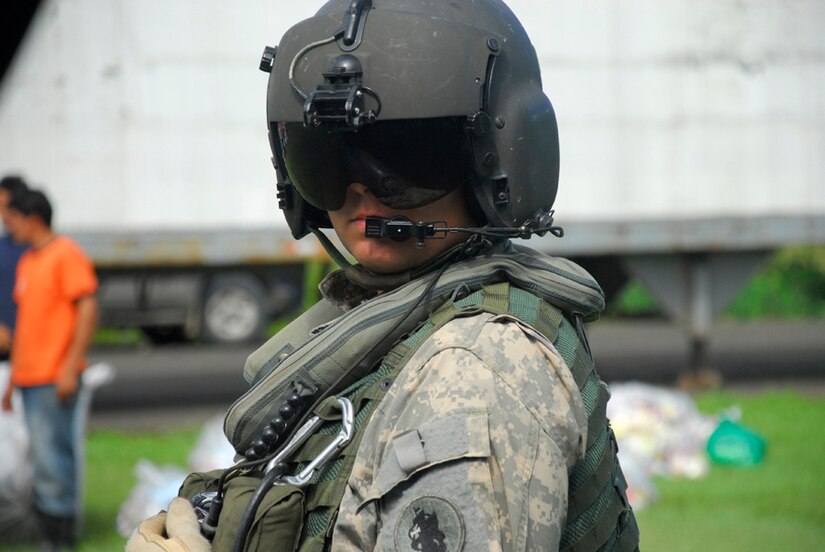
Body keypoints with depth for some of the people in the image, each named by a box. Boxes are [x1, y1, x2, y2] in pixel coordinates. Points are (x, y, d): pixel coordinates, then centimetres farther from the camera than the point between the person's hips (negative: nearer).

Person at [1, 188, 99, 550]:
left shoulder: (66, 256, -8)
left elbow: (88, 310, -14)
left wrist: (70, 368, -18)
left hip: (55, 378, -8)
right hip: (29, 377, 8)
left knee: (52, 455, -11)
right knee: (42, 459, 8)